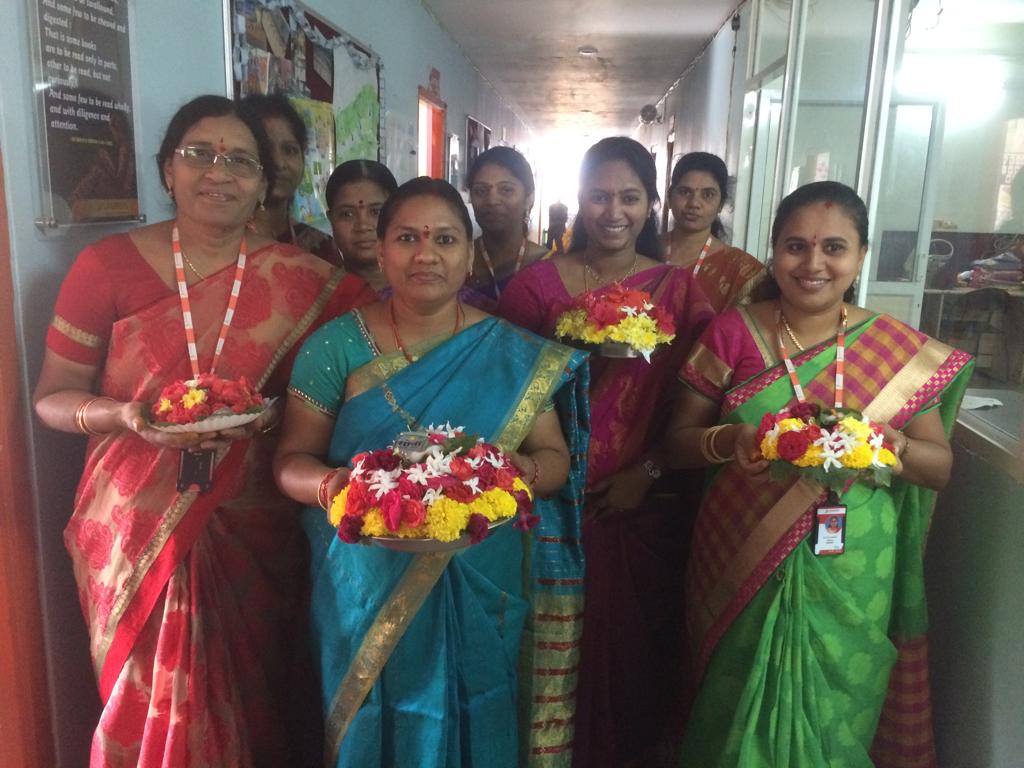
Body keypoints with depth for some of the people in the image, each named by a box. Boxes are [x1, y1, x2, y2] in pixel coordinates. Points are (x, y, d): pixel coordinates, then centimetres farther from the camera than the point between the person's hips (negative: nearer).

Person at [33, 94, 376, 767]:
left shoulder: (298, 278, -3)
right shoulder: (108, 266, -4)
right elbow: (51, 396, 0)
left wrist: (274, 414, -9)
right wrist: (127, 417, -17)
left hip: (253, 527, 1)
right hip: (141, 526, 0)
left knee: (250, 698, 13)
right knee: (154, 707, 10)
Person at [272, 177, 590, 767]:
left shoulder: (514, 354, -1)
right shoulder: (337, 346, -3)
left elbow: (557, 459, 2)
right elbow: (292, 460, -1)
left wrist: (518, 469, -20)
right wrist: (334, 485, -22)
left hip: (483, 591, 1)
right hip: (369, 589, 0)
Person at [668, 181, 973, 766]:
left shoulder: (903, 351, -3)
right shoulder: (733, 333, -5)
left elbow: (941, 466, 2)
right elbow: (680, 439, -1)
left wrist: (897, 446, -19)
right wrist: (730, 439, -22)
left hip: (851, 577, 1)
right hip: (744, 566, 0)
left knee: (833, 720, 15)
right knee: (743, 719, 13)